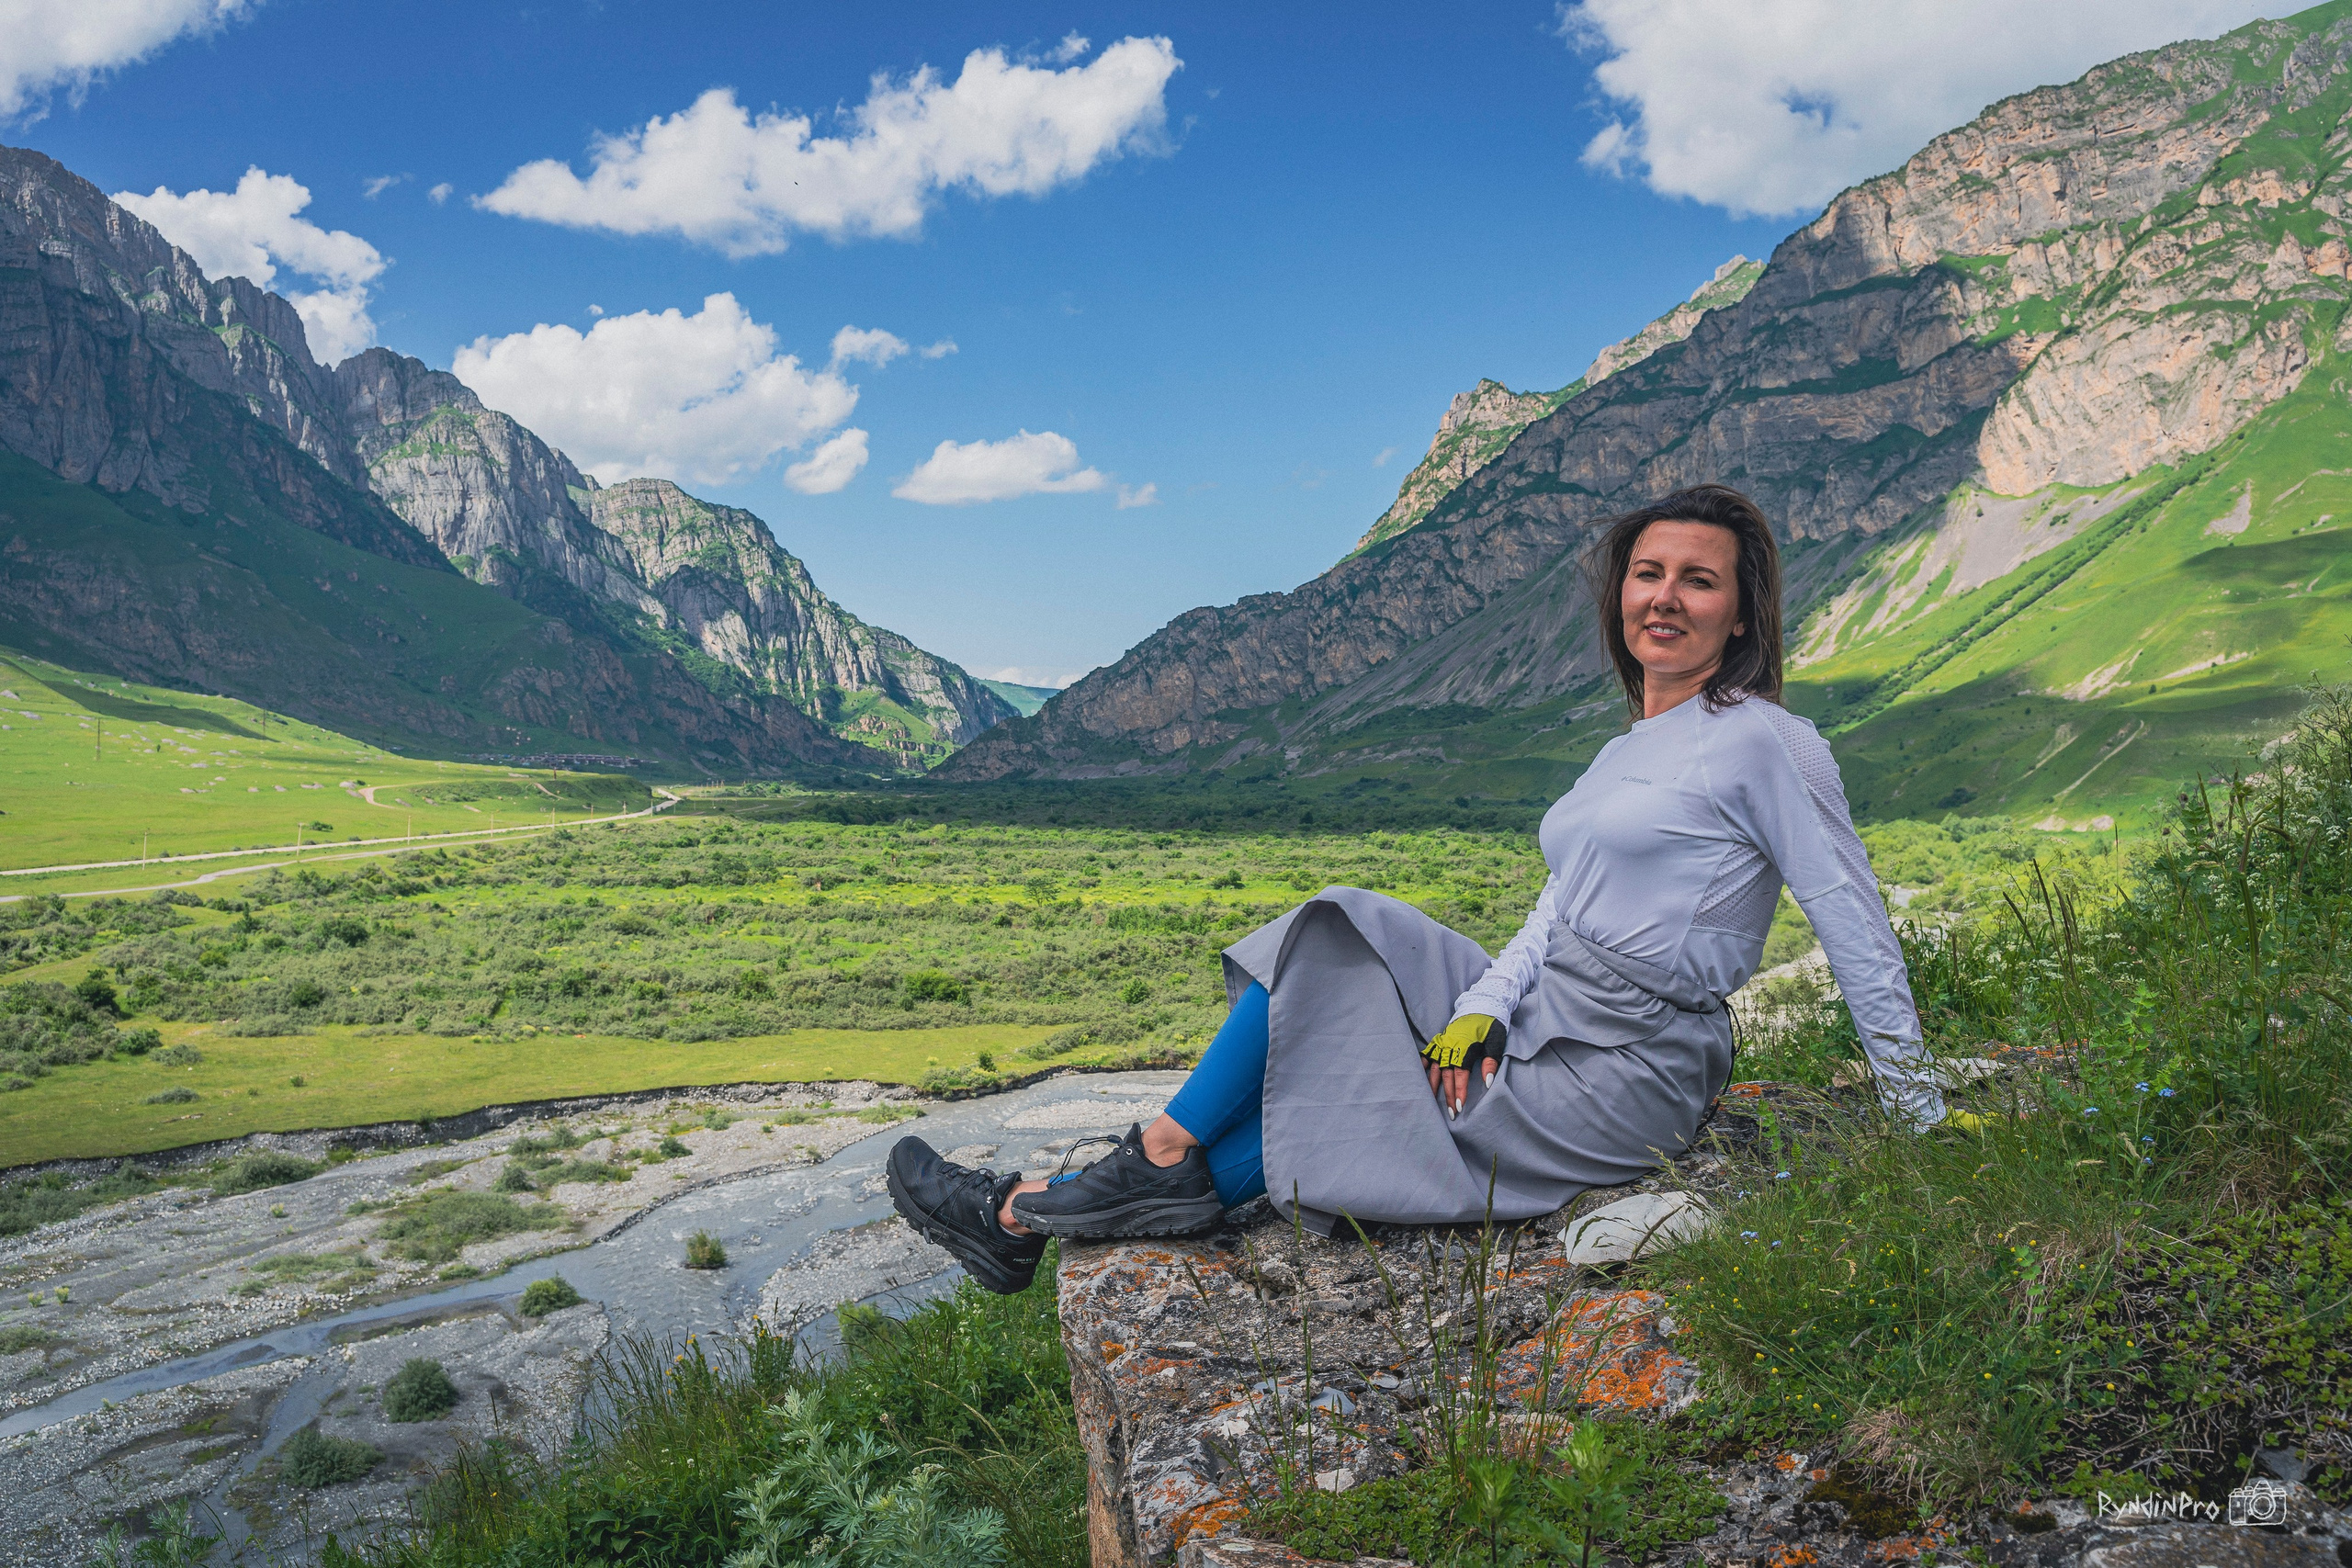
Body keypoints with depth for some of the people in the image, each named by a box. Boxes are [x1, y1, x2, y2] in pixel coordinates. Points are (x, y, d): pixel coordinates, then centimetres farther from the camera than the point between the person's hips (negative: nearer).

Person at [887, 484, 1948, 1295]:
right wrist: (1481, 1009, -8)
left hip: (1622, 1076, -8)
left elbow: (1854, 922, -8)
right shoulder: (1627, 754, 16)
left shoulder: (1764, 743, -10)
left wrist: (1919, 1114, -6)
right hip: (1554, 1026, 8)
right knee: (1337, 940, -4)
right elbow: (1563, 910, 9)